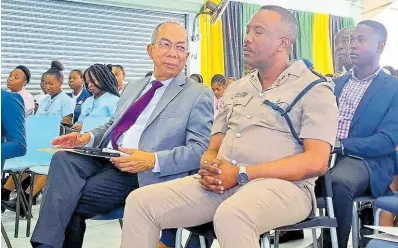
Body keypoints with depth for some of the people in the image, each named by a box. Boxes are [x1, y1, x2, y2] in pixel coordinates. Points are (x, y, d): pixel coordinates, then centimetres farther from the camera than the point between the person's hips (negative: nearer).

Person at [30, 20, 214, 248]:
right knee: (64, 158, -24)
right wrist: (88, 137, 3)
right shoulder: (134, 87, 21)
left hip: (140, 174, -6)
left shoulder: (199, 95, -1)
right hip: (103, 158, 6)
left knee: (71, 201, -22)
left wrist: (153, 160, -23)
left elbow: (201, 150, -9)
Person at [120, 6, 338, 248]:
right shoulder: (235, 89, 20)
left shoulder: (313, 89, 1)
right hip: (223, 182, 6)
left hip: (282, 185, -6)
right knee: (141, 201, -10)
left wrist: (242, 174, -17)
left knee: (231, 216, -39)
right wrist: (210, 169, -7)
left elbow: (316, 161, -11)